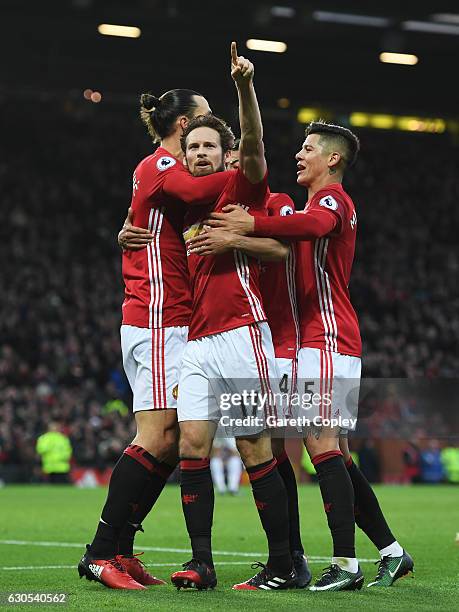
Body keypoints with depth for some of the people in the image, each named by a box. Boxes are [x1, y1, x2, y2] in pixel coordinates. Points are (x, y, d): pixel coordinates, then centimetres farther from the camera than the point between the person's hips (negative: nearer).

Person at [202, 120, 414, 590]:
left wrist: (251, 226, -34)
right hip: (326, 342, 10)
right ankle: (391, 552, 12)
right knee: (335, 453, 9)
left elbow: (314, 225, -30)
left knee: (322, 444, -15)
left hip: (327, 340, -10)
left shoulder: (331, 198, -6)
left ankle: (345, 564, -19)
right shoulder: (323, 202, 27)